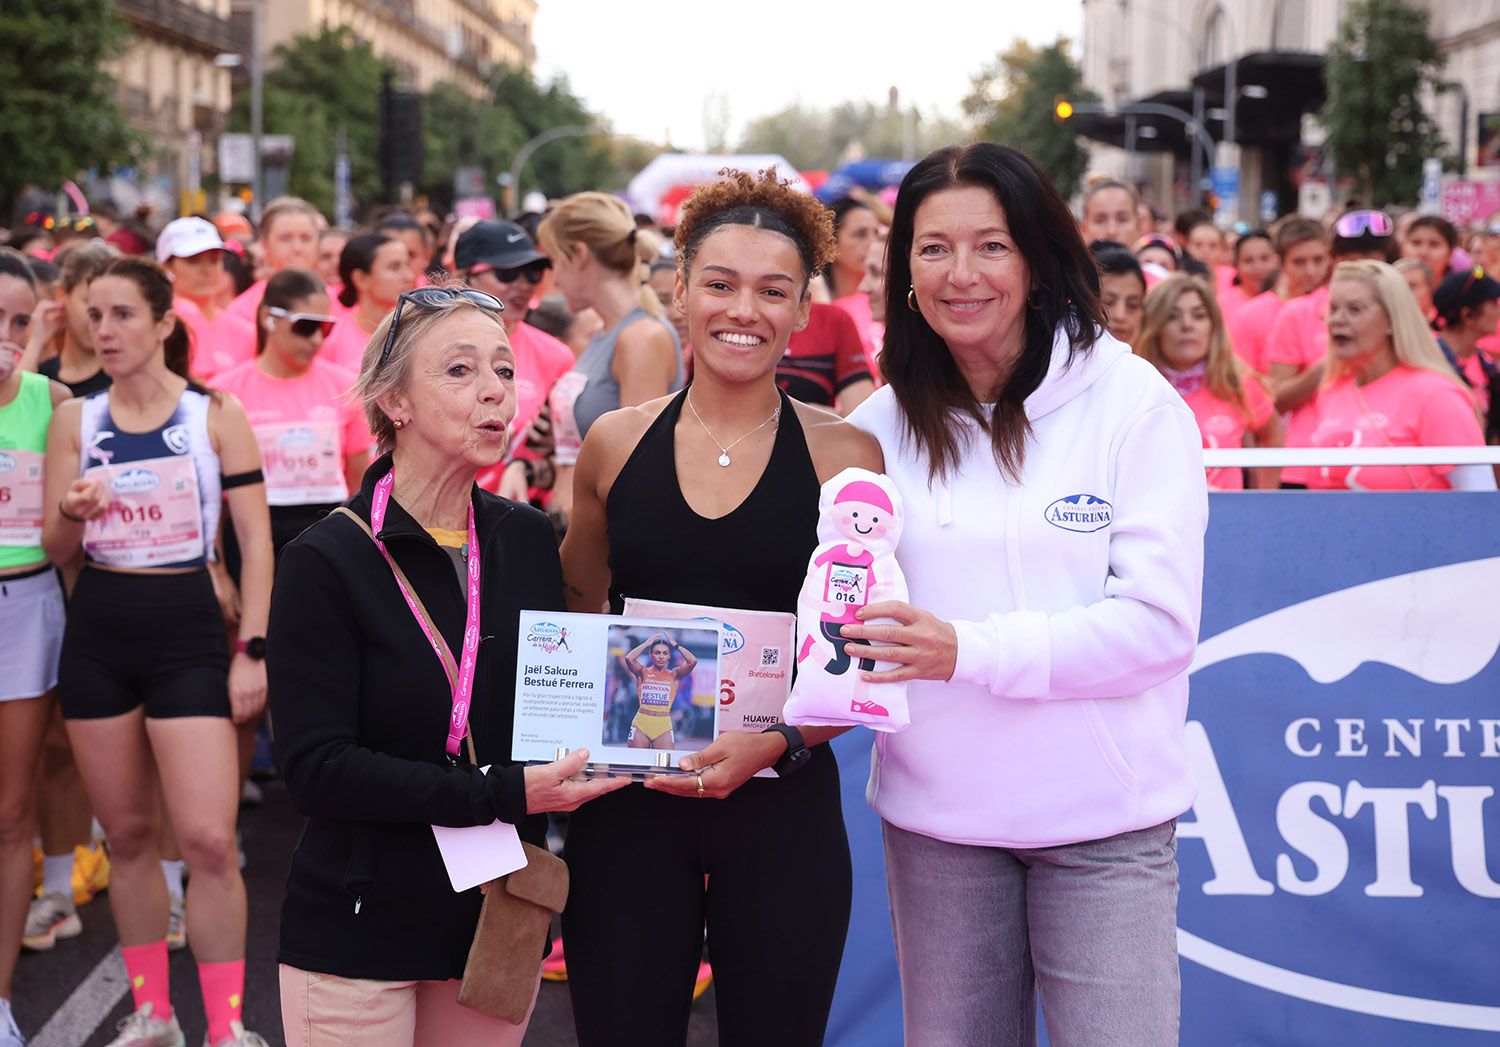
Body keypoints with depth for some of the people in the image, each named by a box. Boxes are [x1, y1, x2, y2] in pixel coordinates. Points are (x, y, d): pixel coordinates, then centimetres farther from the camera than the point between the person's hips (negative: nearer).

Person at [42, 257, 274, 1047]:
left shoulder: (216, 415, -2)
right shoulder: (75, 419, 5)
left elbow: (256, 543, -1)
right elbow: (55, 548, 8)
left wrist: (252, 650, -8)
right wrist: (73, 512, -15)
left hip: (187, 632, -3)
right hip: (98, 634, 3)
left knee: (208, 838, -10)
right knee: (128, 835, 11)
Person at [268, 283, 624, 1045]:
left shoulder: (528, 540, 3)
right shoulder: (327, 561, -11)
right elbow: (315, 766, -17)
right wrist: (500, 793, -23)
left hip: (502, 919, 4)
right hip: (360, 929, -4)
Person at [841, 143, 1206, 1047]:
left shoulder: (1132, 403, -7)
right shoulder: (882, 423, 4)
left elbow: (1160, 622, -13)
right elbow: (848, 606, 11)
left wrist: (968, 651, -23)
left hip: (1102, 812, -3)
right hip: (936, 814, 3)